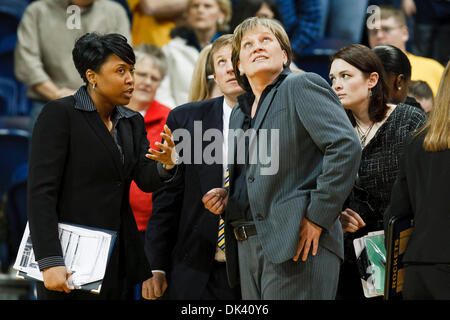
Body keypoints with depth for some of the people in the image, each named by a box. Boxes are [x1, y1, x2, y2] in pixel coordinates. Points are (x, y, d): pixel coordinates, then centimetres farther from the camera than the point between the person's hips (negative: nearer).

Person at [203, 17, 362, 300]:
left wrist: (318, 216, -15)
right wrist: (228, 197, 8)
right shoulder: (239, 113, 23)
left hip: (297, 244, -8)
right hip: (248, 249, 8)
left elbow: (346, 146, -13)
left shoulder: (302, 86, -1)